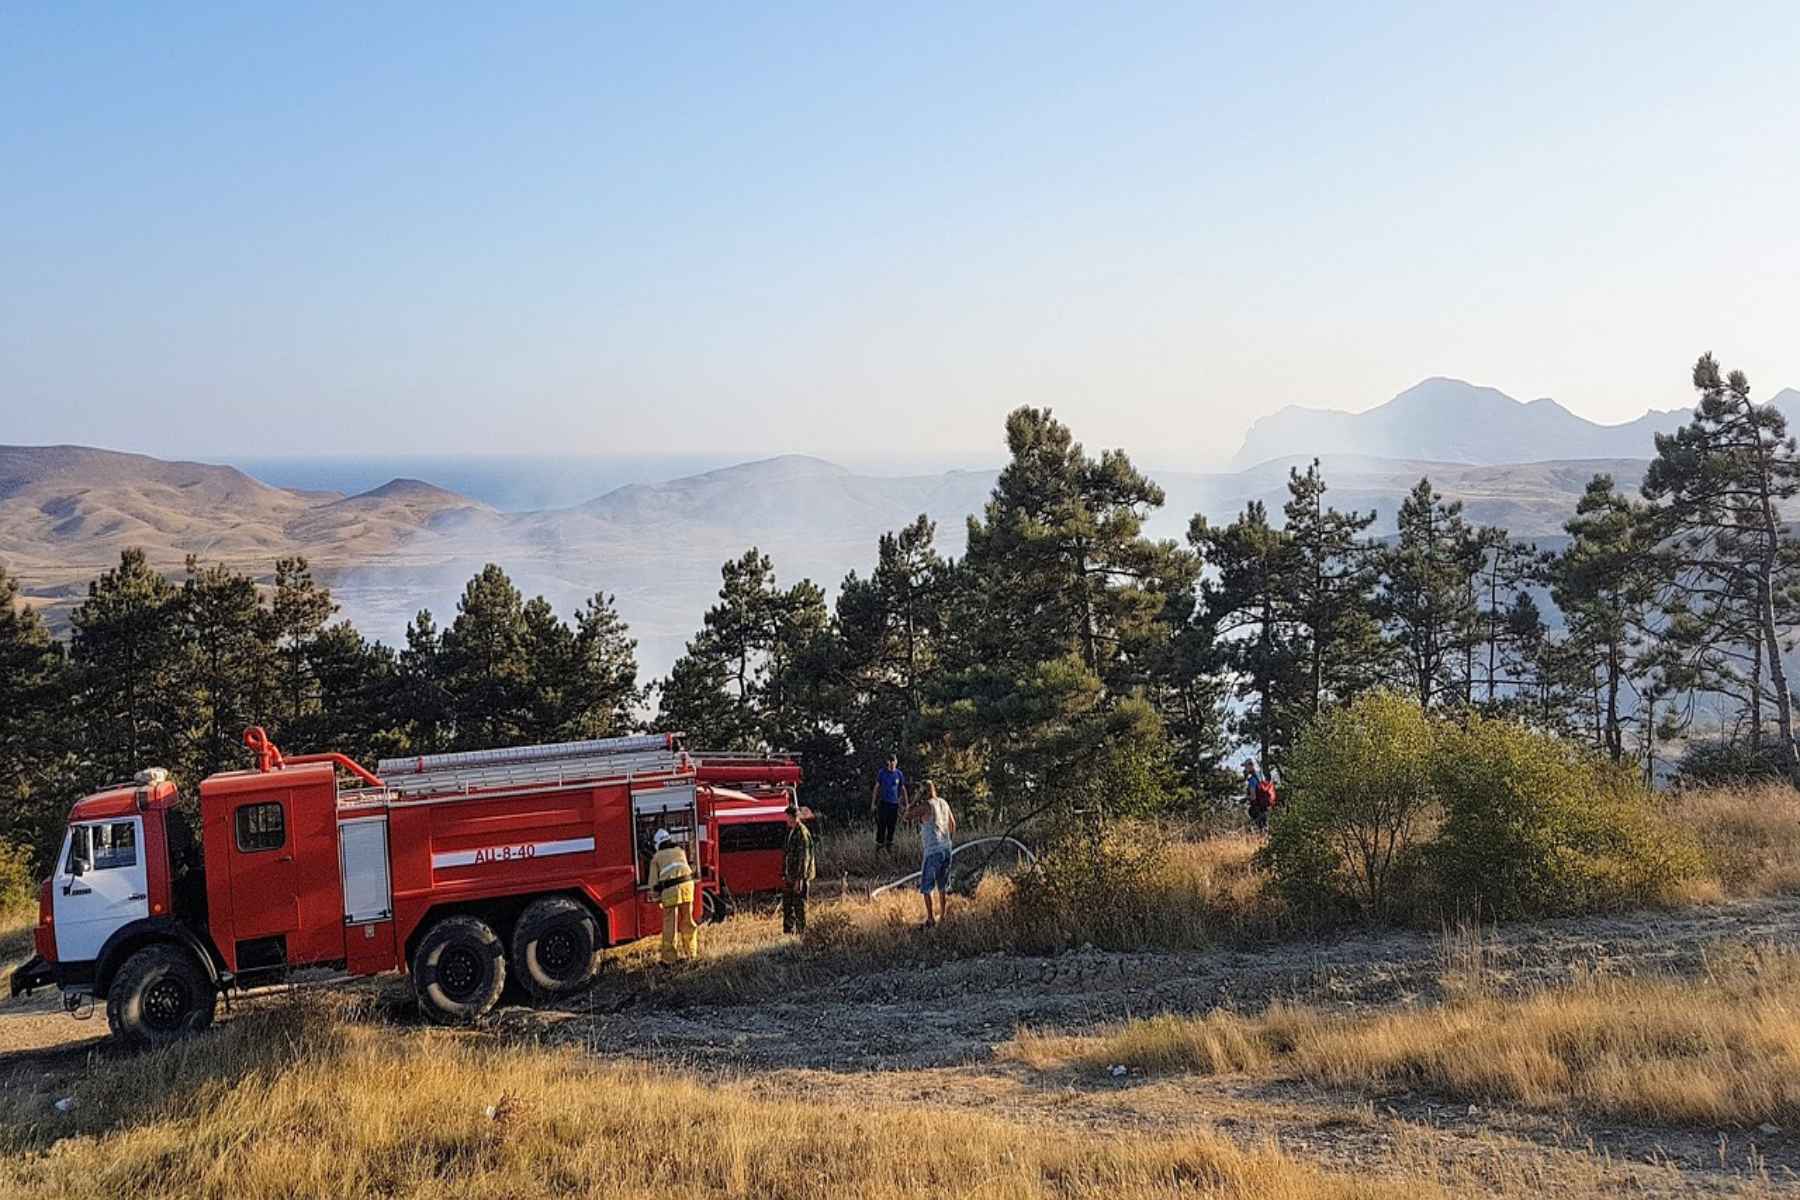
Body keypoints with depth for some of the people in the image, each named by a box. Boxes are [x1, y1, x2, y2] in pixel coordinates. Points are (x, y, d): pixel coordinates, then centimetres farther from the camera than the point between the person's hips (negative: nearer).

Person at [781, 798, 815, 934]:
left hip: (801, 877, -9)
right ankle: (788, 933, 20)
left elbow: (804, 858, -18)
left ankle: (801, 933, 1)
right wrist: (784, 874, 17)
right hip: (790, 877, 9)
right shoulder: (790, 832, 14)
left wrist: (800, 879, -21)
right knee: (787, 905, 13)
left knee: (800, 907, -5)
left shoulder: (803, 834, -15)